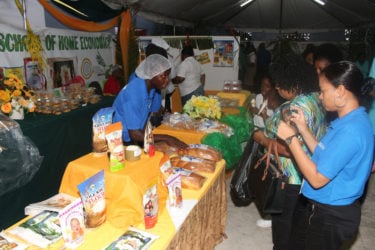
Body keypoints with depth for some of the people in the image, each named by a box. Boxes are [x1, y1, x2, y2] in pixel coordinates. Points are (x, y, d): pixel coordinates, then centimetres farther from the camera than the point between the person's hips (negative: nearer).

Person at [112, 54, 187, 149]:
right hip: (122, 141, -7)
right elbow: (135, 135, -27)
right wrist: (166, 138, -26)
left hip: (135, 139, 7)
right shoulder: (133, 93, -27)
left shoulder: (150, 87, -5)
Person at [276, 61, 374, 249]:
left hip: (329, 217, -9)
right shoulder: (348, 121, 3)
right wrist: (303, 129, 1)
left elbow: (317, 179, -27)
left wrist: (291, 138, -24)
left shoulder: (351, 130, -29)